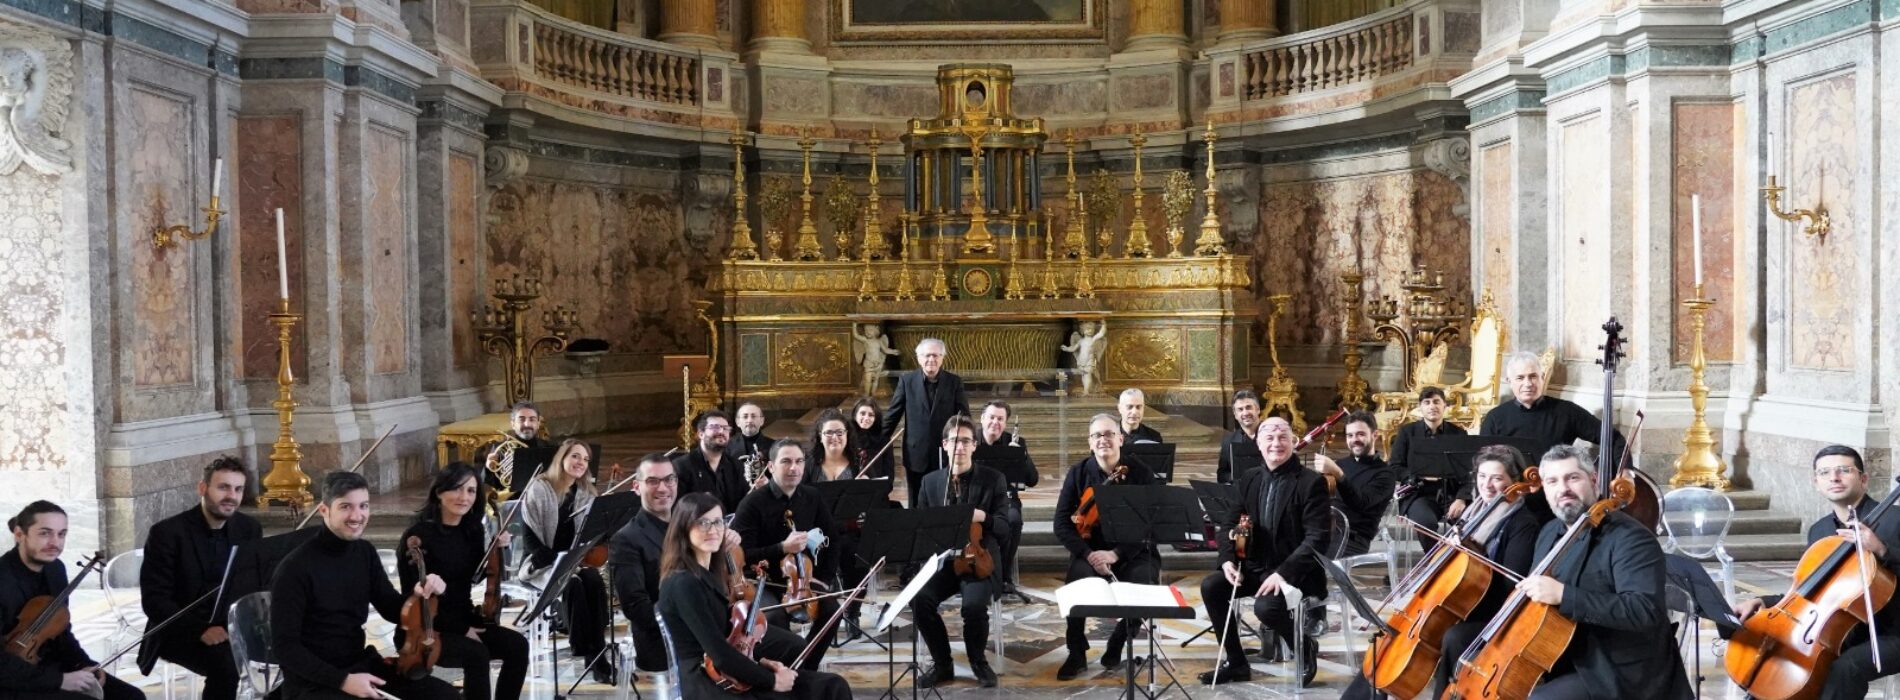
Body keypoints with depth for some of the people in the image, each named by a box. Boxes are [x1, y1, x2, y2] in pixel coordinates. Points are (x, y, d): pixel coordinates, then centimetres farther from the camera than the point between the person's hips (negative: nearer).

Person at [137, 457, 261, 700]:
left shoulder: (250, 529, 5)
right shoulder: (167, 532, -9)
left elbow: (261, 585, 7)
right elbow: (154, 600, -13)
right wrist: (201, 630, -27)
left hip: (232, 627, 4)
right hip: (180, 631, -4)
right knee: (225, 664, -33)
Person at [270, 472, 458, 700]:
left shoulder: (365, 552, 4)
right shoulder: (295, 569, -17)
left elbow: (393, 610, 11)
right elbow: (284, 647, -16)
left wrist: (418, 595, -12)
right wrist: (341, 680, -24)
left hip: (360, 664, 7)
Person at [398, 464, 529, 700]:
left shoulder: (472, 531, 4)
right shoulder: (418, 536, -15)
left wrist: (496, 550, -7)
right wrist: (461, 630, -15)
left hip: (463, 621, 7)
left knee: (517, 645, -16)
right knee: (476, 654, -31)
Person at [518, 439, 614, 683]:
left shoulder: (586, 493, 7)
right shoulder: (539, 488, -7)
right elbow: (529, 539, -11)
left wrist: (576, 559, -14)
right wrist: (557, 561, -22)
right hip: (541, 562, -4)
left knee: (595, 582, -28)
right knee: (573, 585, -33)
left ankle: (599, 652, -28)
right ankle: (586, 652, -27)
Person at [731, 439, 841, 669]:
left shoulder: (813, 500, 4)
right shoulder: (754, 503, -11)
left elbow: (831, 543, 14)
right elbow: (742, 555, -16)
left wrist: (823, 579, 1)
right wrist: (782, 548, -28)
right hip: (764, 583, -4)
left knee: (831, 609, -23)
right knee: (776, 616, -34)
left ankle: (806, 669, -3)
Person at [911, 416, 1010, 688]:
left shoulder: (993, 479, 1)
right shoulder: (931, 481, 9)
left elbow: (1004, 525, -2)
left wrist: (982, 517, -24)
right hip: (941, 559, 3)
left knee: (974, 605, -32)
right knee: (920, 599, -27)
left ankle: (978, 661, -1)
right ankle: (942, 662, -5)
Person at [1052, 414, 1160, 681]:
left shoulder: (1141, 473, -5)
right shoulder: (1078, 473, 0)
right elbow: (1062, 523, -2)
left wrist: (1115, 554, -21)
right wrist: (1088, 554, -18)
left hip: (1133, 552, 0)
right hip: (1091, 550, 1)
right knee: (1077, 579, -31)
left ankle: (1117, 644, 1)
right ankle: (1077, 653, -10)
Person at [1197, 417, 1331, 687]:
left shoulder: (1312, 482, -12)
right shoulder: (1250, 479, 8)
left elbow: (1318, 539, -19)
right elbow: (1231, 522, 11)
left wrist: (1283, 573, -28)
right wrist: (1228, 559, -9)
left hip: (1295, 573, -7)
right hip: (1257, 566, 7)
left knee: (1266, 606, -33)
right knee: (1211, 586, -13)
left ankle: (1305, 648, 0)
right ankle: (1235, 662, 2)